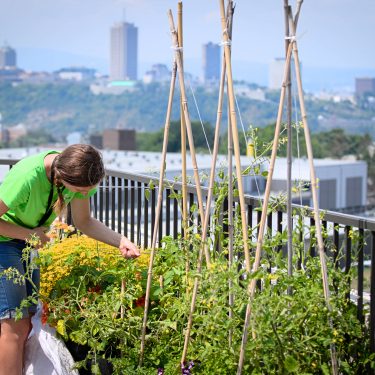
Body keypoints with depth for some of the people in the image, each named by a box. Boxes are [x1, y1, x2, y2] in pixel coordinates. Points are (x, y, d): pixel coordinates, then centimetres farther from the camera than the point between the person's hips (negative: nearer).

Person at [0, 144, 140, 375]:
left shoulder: (76, 173, -14)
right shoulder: (27, 176, -36)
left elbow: (84, 222, -2)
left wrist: (121, 242, -15)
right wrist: (28, 234, -20)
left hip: (25, 244, 7)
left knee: (27, 322, 9)